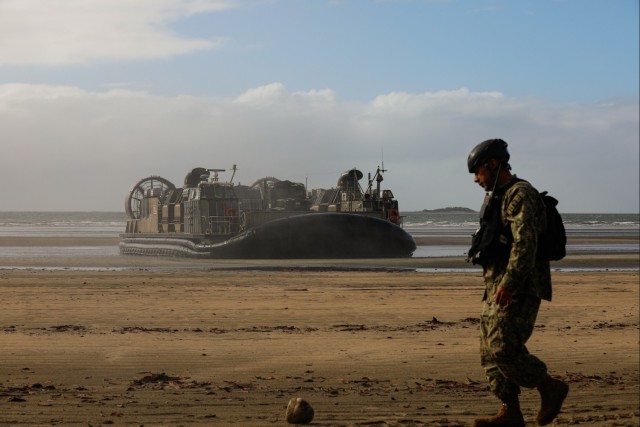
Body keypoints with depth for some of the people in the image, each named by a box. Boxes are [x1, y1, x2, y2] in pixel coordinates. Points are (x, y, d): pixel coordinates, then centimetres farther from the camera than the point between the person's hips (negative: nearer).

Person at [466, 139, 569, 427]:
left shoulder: (520, 195, -12)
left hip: (518, 288, -10)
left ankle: (551, 388, 0)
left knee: (503, 347, -16)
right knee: (490, 350, 5)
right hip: (498, 286, 10)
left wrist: (507, 283, -27)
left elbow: (525, 243, -22)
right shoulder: (499, 197, 20)